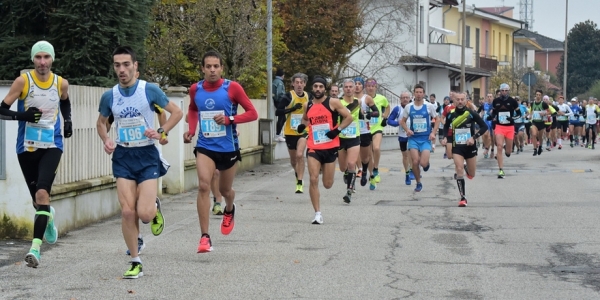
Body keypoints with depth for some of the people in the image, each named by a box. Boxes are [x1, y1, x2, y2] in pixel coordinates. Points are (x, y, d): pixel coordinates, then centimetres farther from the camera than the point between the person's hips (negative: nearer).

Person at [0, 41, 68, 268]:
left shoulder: (61, 83, 1)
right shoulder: (23, 81, -8)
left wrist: (68, 120, 7)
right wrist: (23, 115, -25)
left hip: (51, 146, 0)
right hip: (27, 147, 0)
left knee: (42, 193, -20)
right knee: (37, 199, 12)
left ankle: (36, 247, -22)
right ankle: (48, 217, 49)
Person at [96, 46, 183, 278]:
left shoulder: (149, 90, -7)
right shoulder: (109, 96, 1)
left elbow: (177, 113, 1)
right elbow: (101, 122, 19)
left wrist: (161, 132, -14)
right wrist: (106, 140, -1)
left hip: (147, 155, -2)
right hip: (123, 156, 3)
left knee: (145, 213, -13)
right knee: (127, 212, -6)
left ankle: (155, 208, 26)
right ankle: (135, 263, 8)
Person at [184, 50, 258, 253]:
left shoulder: (232, 88, -11)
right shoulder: (195, 89, -1)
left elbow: (252, 113, -9)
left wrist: (229, 119, -23)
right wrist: (191, 130, 4)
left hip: (228, 147, -1)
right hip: (205, 146, 1)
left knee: (225, 190, 16)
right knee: (203, 185, -20)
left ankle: (229, 210, 55)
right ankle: (204, 237, -18)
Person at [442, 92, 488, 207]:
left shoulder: (471, 113, -11)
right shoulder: (451, 114, -4)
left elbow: (484, 126, -7)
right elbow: (446, 126, 15)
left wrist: (474, 137, -18)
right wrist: (445, 137, -3)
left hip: (470, 147, 0)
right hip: (457, 147, 0)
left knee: (471, 175, 10)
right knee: (459, 170, -17)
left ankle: (466, 167, 48)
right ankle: (463, 198, -8)